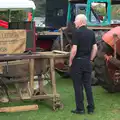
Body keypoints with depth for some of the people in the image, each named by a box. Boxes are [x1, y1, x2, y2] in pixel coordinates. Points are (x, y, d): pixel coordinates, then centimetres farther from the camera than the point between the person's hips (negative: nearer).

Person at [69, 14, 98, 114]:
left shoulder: (77, 32, -13)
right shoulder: (91, 33, 6)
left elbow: (74, 50, -18)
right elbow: (95, 48, 7)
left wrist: (70, 61, -6)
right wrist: (90, 59, 14)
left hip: (77, 61, -6)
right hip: (87, 62, 6)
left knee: (78, 86, 3)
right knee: (88, 85, 11)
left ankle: (80, 108, 9)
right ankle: (91, 108, 15)